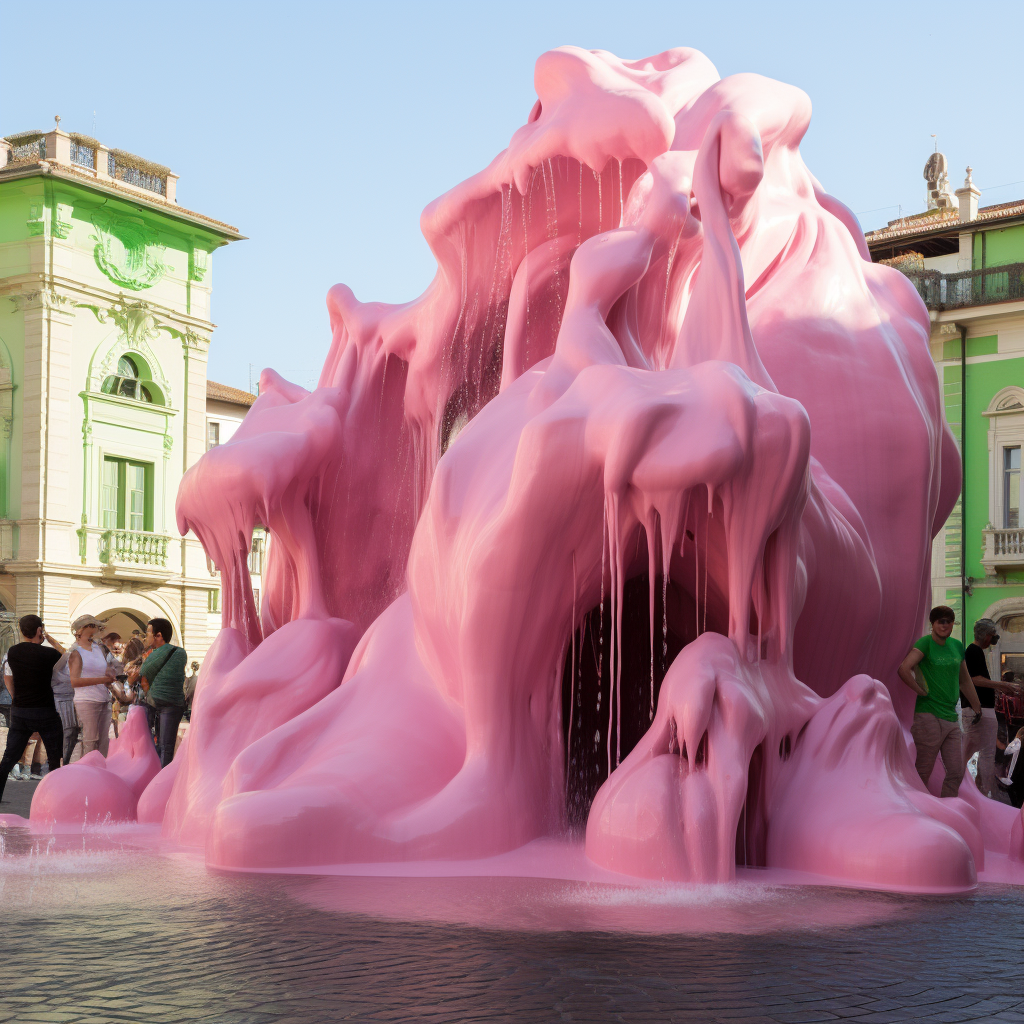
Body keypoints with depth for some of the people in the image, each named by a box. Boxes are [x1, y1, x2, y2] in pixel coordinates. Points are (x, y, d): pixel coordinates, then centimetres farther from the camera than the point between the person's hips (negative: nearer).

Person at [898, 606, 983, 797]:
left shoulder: (957, 645, 13)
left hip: (951, 716, 7)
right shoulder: (926, 643, -9)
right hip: (929, 715, -7)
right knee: (923, 773, -2)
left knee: (956, 772, 7)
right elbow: (904, 669, -25)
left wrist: (977, 708, 30)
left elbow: (965, 681, 26)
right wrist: (921, 691, -15)